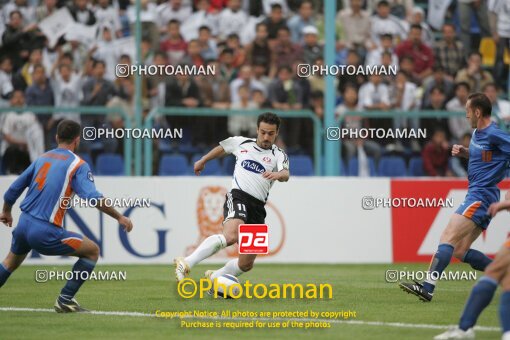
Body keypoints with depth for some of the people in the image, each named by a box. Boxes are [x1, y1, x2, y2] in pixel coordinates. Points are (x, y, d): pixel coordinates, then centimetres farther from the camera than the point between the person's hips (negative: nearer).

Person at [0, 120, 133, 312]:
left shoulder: (42, 158, 16)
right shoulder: (78, 165, -4)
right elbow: (93, 197, -19)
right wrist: (119, 217, -11)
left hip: (23, 224, 7)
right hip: (45, 232, -7)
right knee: (92, 251, 7)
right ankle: (65, 300, 5)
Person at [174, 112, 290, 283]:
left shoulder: (278, 155, 7)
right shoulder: (241, 143, 11)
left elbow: (285, 174, -15)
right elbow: (222, 148, 33)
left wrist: (278, 175, -38)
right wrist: (202, 161, 44)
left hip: (258, 208, 3)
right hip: (238, 197, -3)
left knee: (246, 264, 5)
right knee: (231, 236, -35)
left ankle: (214, 278, 33)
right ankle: (186, 264, -38)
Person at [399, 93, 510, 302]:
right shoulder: (477, 133, 15)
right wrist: (463, 152, 13)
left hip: (481, 196, -10)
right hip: (476, 196, 10)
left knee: (448, 238, -18)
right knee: (460, 251, 8)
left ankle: (427, 287, -24)